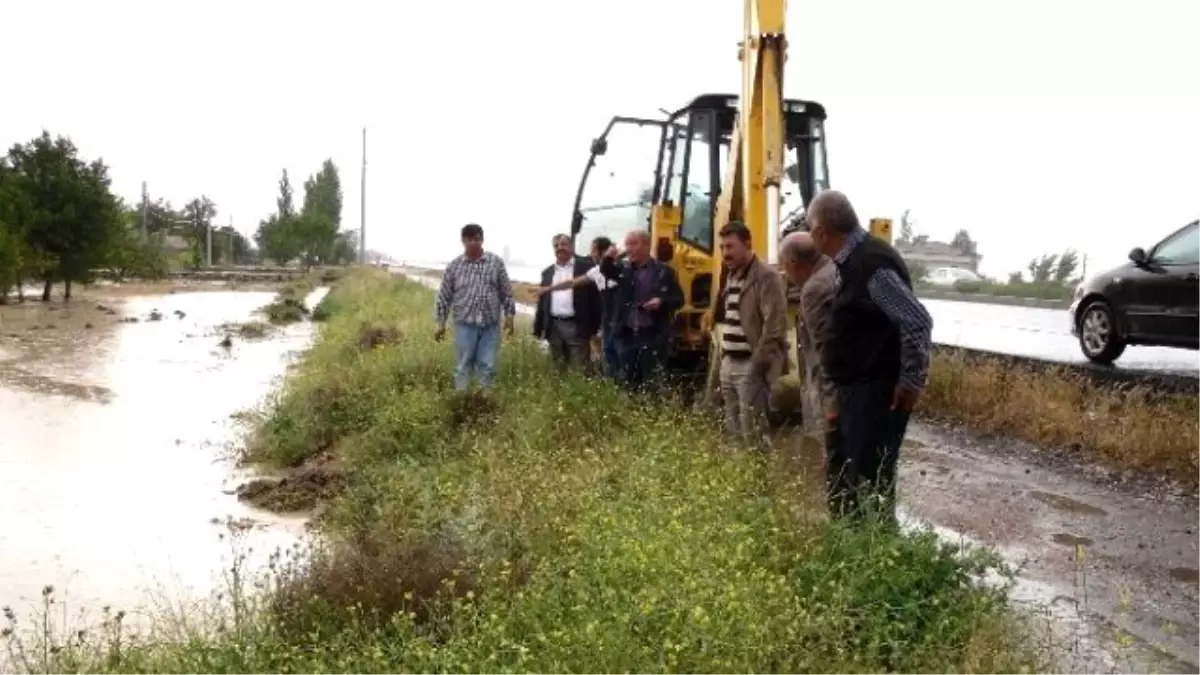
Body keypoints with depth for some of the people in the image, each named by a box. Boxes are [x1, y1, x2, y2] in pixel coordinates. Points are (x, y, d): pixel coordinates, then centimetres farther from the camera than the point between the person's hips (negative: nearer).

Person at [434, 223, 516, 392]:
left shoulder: (496, 262, 3)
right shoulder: (454, 266, 1)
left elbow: (507, 292, 7)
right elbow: (444, 297, 5)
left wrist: (509, 315, 3)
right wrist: (441, 324, 3)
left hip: (491, 325, 1)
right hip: (465, 324, 0)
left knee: (487, 367, 5)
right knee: (463, 366, 5)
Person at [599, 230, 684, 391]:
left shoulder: (663, 271, -1)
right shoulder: (623, 268, 8)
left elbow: (678, 299, 3)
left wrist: (662, 302, -16)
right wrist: (608, 259, -24)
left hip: (652, 335, -3)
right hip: (626, 334, 3)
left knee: (651, 382, 0)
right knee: (626, 381, 8)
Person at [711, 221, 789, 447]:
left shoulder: (767, 278, -11)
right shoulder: (731, 277, 15)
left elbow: (775, 328, -17)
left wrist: (757, 365, -18)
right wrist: (723, 357, 14)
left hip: (750, 366, -8)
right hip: (729, 364, 8)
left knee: (752, 435, -8)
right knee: (732, 430, 13)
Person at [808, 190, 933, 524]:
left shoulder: (871, 263, -21)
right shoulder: (850, 261, 9)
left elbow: (918, 322, -22)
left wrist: (912, 382, -17)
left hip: (878, 392, -10)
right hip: (856, 389, 10)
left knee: (869, 484, -5)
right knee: (841, 479, 19)